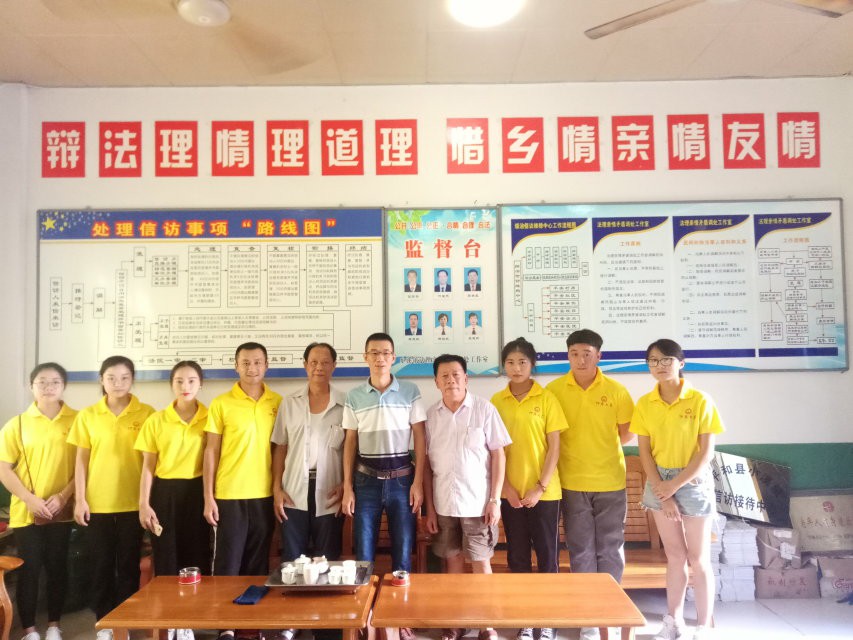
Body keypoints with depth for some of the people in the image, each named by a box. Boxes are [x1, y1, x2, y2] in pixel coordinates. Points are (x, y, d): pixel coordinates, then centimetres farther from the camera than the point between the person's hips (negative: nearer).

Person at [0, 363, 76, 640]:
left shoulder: (77, 420, -1)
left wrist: (63, 496, -11)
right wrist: (29, 498, -11)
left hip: (62, 510, 0)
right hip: (26, 510, 0)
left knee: (57, 567, 9)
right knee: (29, 569, 4)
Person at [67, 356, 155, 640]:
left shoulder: (146, 413, -3)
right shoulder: (87, 415, 2)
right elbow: (81, 459, 5)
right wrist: (80, 499, 0)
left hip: (133, 503, -1)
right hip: (98, 503, 2)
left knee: (128, 564, 7)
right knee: (102, 564, 10)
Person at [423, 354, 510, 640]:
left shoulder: (484, 409, -6)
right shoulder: (430, 414, 2)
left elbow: (498, 455, -3)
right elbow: (426, 463, 5)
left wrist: (495, 500, -8)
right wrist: (429, 507, 4)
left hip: (477, 502, -3)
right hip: (444, 504, 3)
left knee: (481, 562, 6)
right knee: (453, 559, 13)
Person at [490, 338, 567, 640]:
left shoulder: (546, 398, -4)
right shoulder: (497, 401, 2)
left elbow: (554, 447, -5)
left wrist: (540, 487, -11)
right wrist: (507, 487, -5)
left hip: (544, 491, -2)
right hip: (511, 492, 2)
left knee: (546, 553, 6)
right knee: (517, 555, 9)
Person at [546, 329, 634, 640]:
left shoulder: (616, 390, -5)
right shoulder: (554, 390, -6)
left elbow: (626, 433, 6)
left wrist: (602, 449, 4)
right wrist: (572, 451, -2)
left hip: (610, 481, 0)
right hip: (572, 483, 0)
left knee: (610, 549, 9)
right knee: (581, 551, 9)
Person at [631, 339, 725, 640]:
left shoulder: (700, 400, -10)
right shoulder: (644, 404, -1)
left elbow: (706, 451, -11)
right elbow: (645, 452, -1)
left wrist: (675, 485, -15)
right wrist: (663, 493, -8)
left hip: (694, 481, -3)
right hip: (659, 481, 3)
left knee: (698, 558, 4)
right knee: (674, 556, 12)